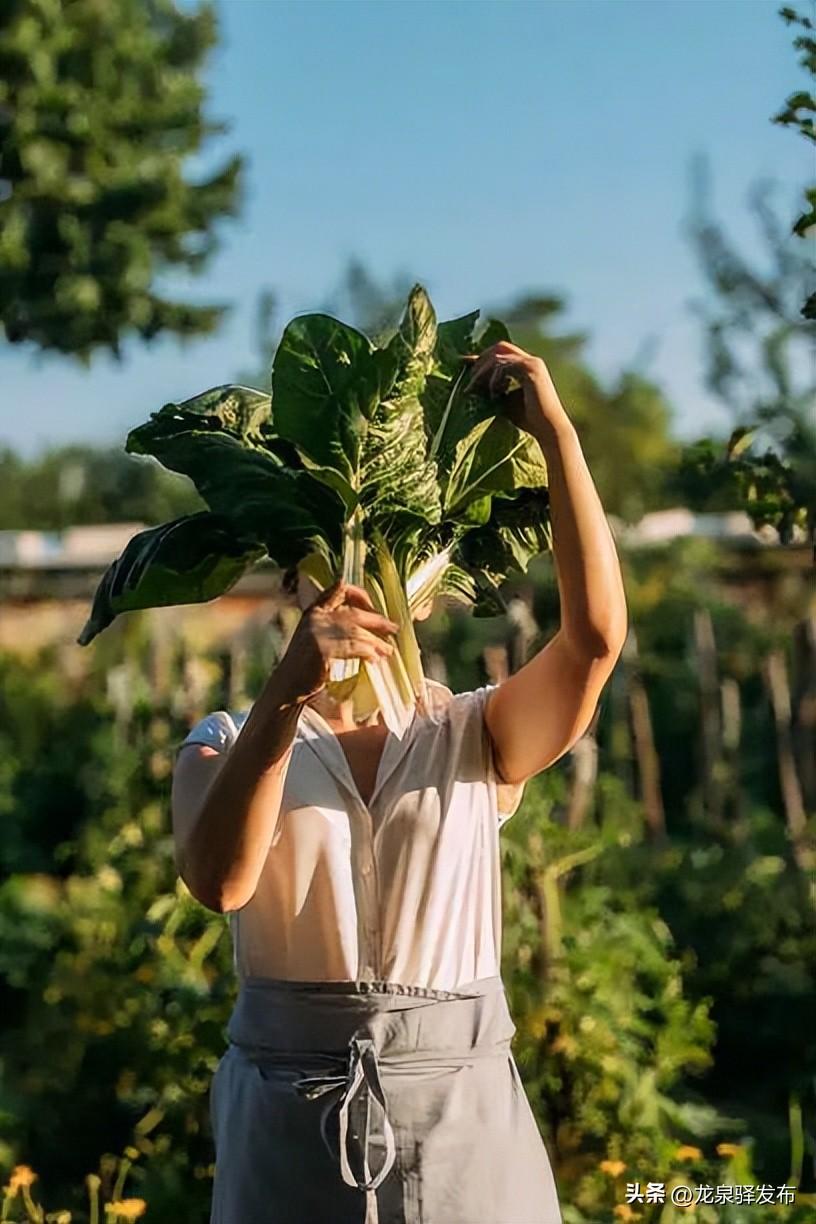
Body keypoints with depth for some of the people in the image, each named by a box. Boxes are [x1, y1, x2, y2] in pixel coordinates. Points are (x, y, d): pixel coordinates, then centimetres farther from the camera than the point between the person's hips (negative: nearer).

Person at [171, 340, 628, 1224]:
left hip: (463, 1115, 0)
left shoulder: (477, 737, 3)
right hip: (287, 1118, 0)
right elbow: (219, 878, -19)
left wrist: (556, 434, -20)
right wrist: (287, 692, -32)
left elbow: (596, 634, -15)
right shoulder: (225, 744, 2)